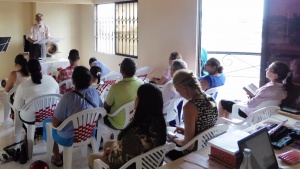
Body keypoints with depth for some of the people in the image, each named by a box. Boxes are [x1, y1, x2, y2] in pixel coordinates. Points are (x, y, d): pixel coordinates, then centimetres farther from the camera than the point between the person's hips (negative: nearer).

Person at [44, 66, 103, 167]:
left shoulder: (69, 96, -28)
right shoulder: (94, 92, -12)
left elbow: (55, 124, -22)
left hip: (69, 138, -5)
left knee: (46, 122, 23)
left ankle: (57, 158, 30)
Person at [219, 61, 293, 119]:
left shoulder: (269, 88, -36)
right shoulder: (282, 86, -8)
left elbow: (251, 104, -26)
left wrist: (249, 98, -7)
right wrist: (253, 96, -1)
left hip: (249, 113, -9)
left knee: (222, 102, 7)